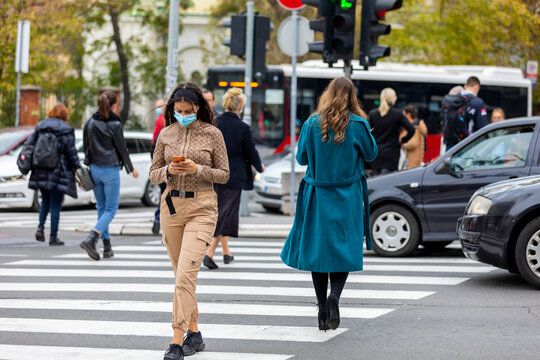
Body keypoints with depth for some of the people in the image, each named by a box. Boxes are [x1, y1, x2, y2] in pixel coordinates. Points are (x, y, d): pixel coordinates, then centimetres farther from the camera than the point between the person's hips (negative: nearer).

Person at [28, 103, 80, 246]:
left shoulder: (40, 127, 7)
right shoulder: (65, 130, -8)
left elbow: (30, 143, 1)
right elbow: (71, 152, -7)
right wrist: (77, 168, -1)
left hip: (41, 172, 5)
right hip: (58, 173, -5)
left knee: (45, 201, 21)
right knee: (55, 205, 2)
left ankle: (40, 227, 3)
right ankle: (53, 237, 4)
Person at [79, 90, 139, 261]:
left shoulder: (90, 123, 1)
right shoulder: (114, 125, -12)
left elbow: (86, 147, 7)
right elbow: (122, 149, -6)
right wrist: (131, 169, 7)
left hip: (94, 169, 5)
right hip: (110, 170, -5)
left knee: (102, 208, 15)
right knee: (111, 209, 0)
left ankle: (107, 247, 15)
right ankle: (90, 239, -20)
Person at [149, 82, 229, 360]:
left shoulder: (212, 134, -2)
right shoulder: (166, 134, 7)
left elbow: (224, 175, 1)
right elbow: (154, 174, 11)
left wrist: (197, 169, -15)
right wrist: (169, 170, -11)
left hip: (201, 207, -4)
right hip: (171, 205, 4)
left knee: (185, 274, -16)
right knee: (182, 274, 11)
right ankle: (194, 334, 24)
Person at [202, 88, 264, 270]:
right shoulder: (243, 128, -12)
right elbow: (251, 152, -4)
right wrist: (259, 166, 16)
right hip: (233, 177, -4)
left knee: (220, 211, 19)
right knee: (226, 212, -1)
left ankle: (226, 251, 29)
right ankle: (210, 253, -13)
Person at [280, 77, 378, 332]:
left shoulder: (312, 124, -3)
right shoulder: (358, 124, -7)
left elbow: (302, 158, 5)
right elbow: (371, 154, 5)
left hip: (317, 195, 1)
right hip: (347, 196, -1)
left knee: (317, 249, 9)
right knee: (344, 248, 5)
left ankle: (322, 309, 9)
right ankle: (334, 295, -19)